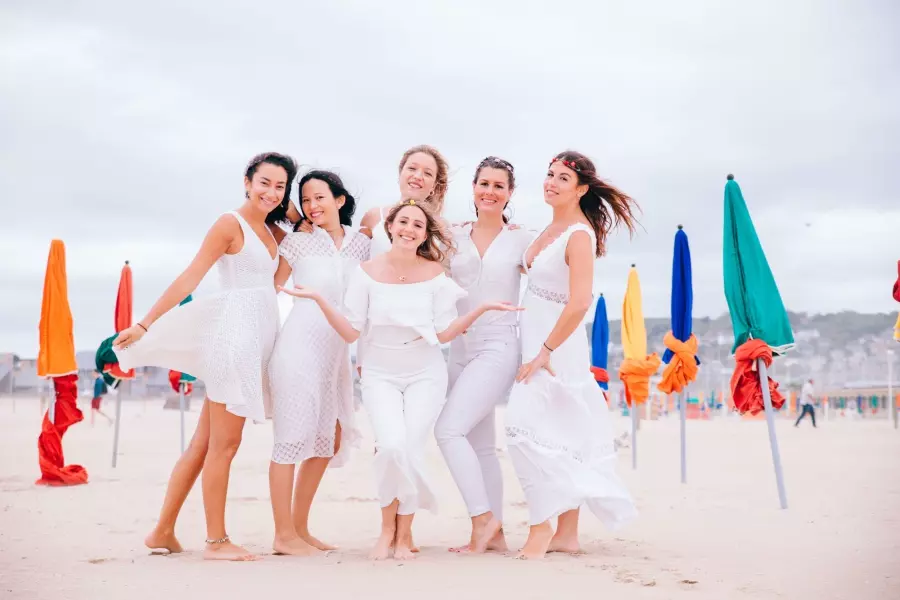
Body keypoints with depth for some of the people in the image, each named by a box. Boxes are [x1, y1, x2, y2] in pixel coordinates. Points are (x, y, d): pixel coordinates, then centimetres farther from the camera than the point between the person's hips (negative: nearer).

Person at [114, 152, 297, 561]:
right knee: (224, 444, -3)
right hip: (235, 337, -8)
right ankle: (216, 541, 4)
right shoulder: (231, 224, -5)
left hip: (257, 341, 8)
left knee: (204, 443, 10)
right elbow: (189, 278, -9)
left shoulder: (272, 232, 18)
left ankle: (163, 532, 17)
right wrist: (145, 324, -13)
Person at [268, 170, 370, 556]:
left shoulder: (361, 244, 9)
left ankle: (300, 528, 20)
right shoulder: (298, 242, -3)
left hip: (336, 350, 6)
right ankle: (283, 535, 0)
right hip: (300, 345, -6)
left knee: (330, 439, 10)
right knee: (293, 437, -6)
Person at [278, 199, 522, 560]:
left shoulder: (434, 273, -3)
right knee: (392, 446, -22)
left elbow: (444, 334, -3)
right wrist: (319, 300, -15)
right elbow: (351, 333, -5)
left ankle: (404, 534, 10)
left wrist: (482, 309, -12)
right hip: (381, 375, 0)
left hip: (426, 375, 1)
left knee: (411, 449, -13)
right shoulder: (368, 272, -4)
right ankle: (387, 527, 3)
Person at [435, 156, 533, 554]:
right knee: (480, 444, 9)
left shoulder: (522, 240, -1)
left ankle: (483, 518, -7)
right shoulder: (454, 237, 9)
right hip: (461, 348, 5)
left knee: (449, 429, -18)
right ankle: (494, 534, 17)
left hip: (499, 346, -5)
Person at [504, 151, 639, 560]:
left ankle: (541, 526, -7)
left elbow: (579, 303, -24)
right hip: (537, 341, 9)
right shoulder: (553, 227, 11)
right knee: (560, 439, 12)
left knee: (525, 426, -16)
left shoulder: (579, 235, -16)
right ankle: (567, 534, 19)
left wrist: (544, 353, -22)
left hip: (558, 344, -9)